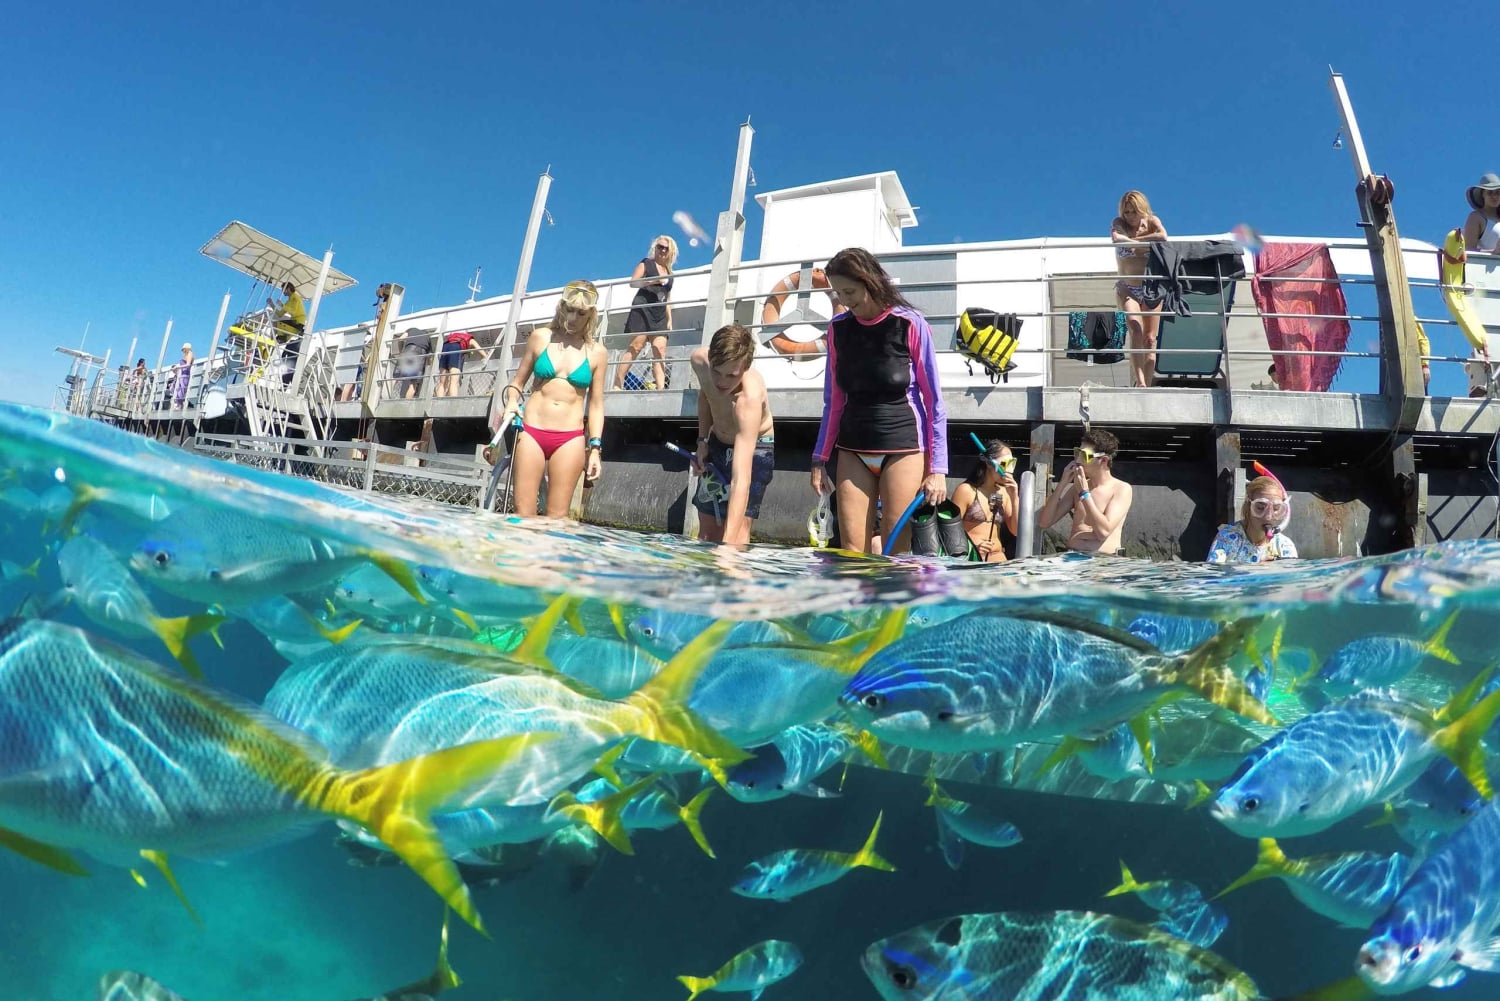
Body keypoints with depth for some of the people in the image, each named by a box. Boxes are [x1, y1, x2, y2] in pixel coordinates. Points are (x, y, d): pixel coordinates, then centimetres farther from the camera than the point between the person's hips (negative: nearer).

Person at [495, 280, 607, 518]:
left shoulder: (597, 353, 4)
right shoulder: (540, 337, 6)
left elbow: (596, 404, 7)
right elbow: (517, 382, 14)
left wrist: (595, 448, 0)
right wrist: (512, 401, -8)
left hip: (570, 439, -1)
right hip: (531, 432, 1)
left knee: (557, 517, -1)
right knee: (523, 514, -2)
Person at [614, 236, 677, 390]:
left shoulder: (669, 273, 23)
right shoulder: (646, 263, 7)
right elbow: (633, 282, -4)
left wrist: (669, 319, 16)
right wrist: (652, 281, -17)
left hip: (660, 315, 6)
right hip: (642, 309, -6)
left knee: (661, 350, -8)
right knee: (635, 346, -14)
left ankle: (660, 388, -16)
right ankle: (617, 384, -14)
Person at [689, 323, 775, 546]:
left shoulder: (749, 398, -42)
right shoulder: (699, 360, -24)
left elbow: (741, 480, -50)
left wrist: (729, 544, -57)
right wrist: (703, 440, -4)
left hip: (754, 449, -6)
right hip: (717, 444, 6)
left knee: (737, 529, -22)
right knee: (707, 531, 12)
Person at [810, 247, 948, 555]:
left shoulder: (910, 324, -7)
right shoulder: (838, 327, 5)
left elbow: (934, 400, -5)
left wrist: (938, 467, -9)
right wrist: (820, 458, 9)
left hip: (903, 447, -4)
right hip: (852, 449, 4)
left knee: (896, 550, -1)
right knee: (851, 550, 0)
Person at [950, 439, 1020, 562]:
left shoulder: (1004, 492, 10)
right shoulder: (966, 490, -5)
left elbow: (1016, 531, 9)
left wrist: (1014, 498, 0)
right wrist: (973, 545, -20)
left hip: (997, 558, 5)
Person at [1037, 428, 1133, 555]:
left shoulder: (1122, 489, 0)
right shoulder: (1077, 487, 12)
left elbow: (1104, 531, -13)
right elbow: (1043, 523, 4)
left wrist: (1084, 493, -10)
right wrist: (1062, 483, 0)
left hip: (1104, 559, -3)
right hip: (1071, 557, 3)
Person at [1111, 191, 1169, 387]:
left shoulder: (1152, 221, 3)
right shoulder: (1118, 223, 0)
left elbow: (1163, 236, -20)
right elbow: (1117, 238, -24)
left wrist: (1134, 239, -16)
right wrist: (1143, 244, -16)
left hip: (1151, 289, 2)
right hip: (1127, 289, -2)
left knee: (1150, 340, -1)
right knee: (1136, 331, -24)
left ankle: (1146, 386, 1)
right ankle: (1139, 381, -30)